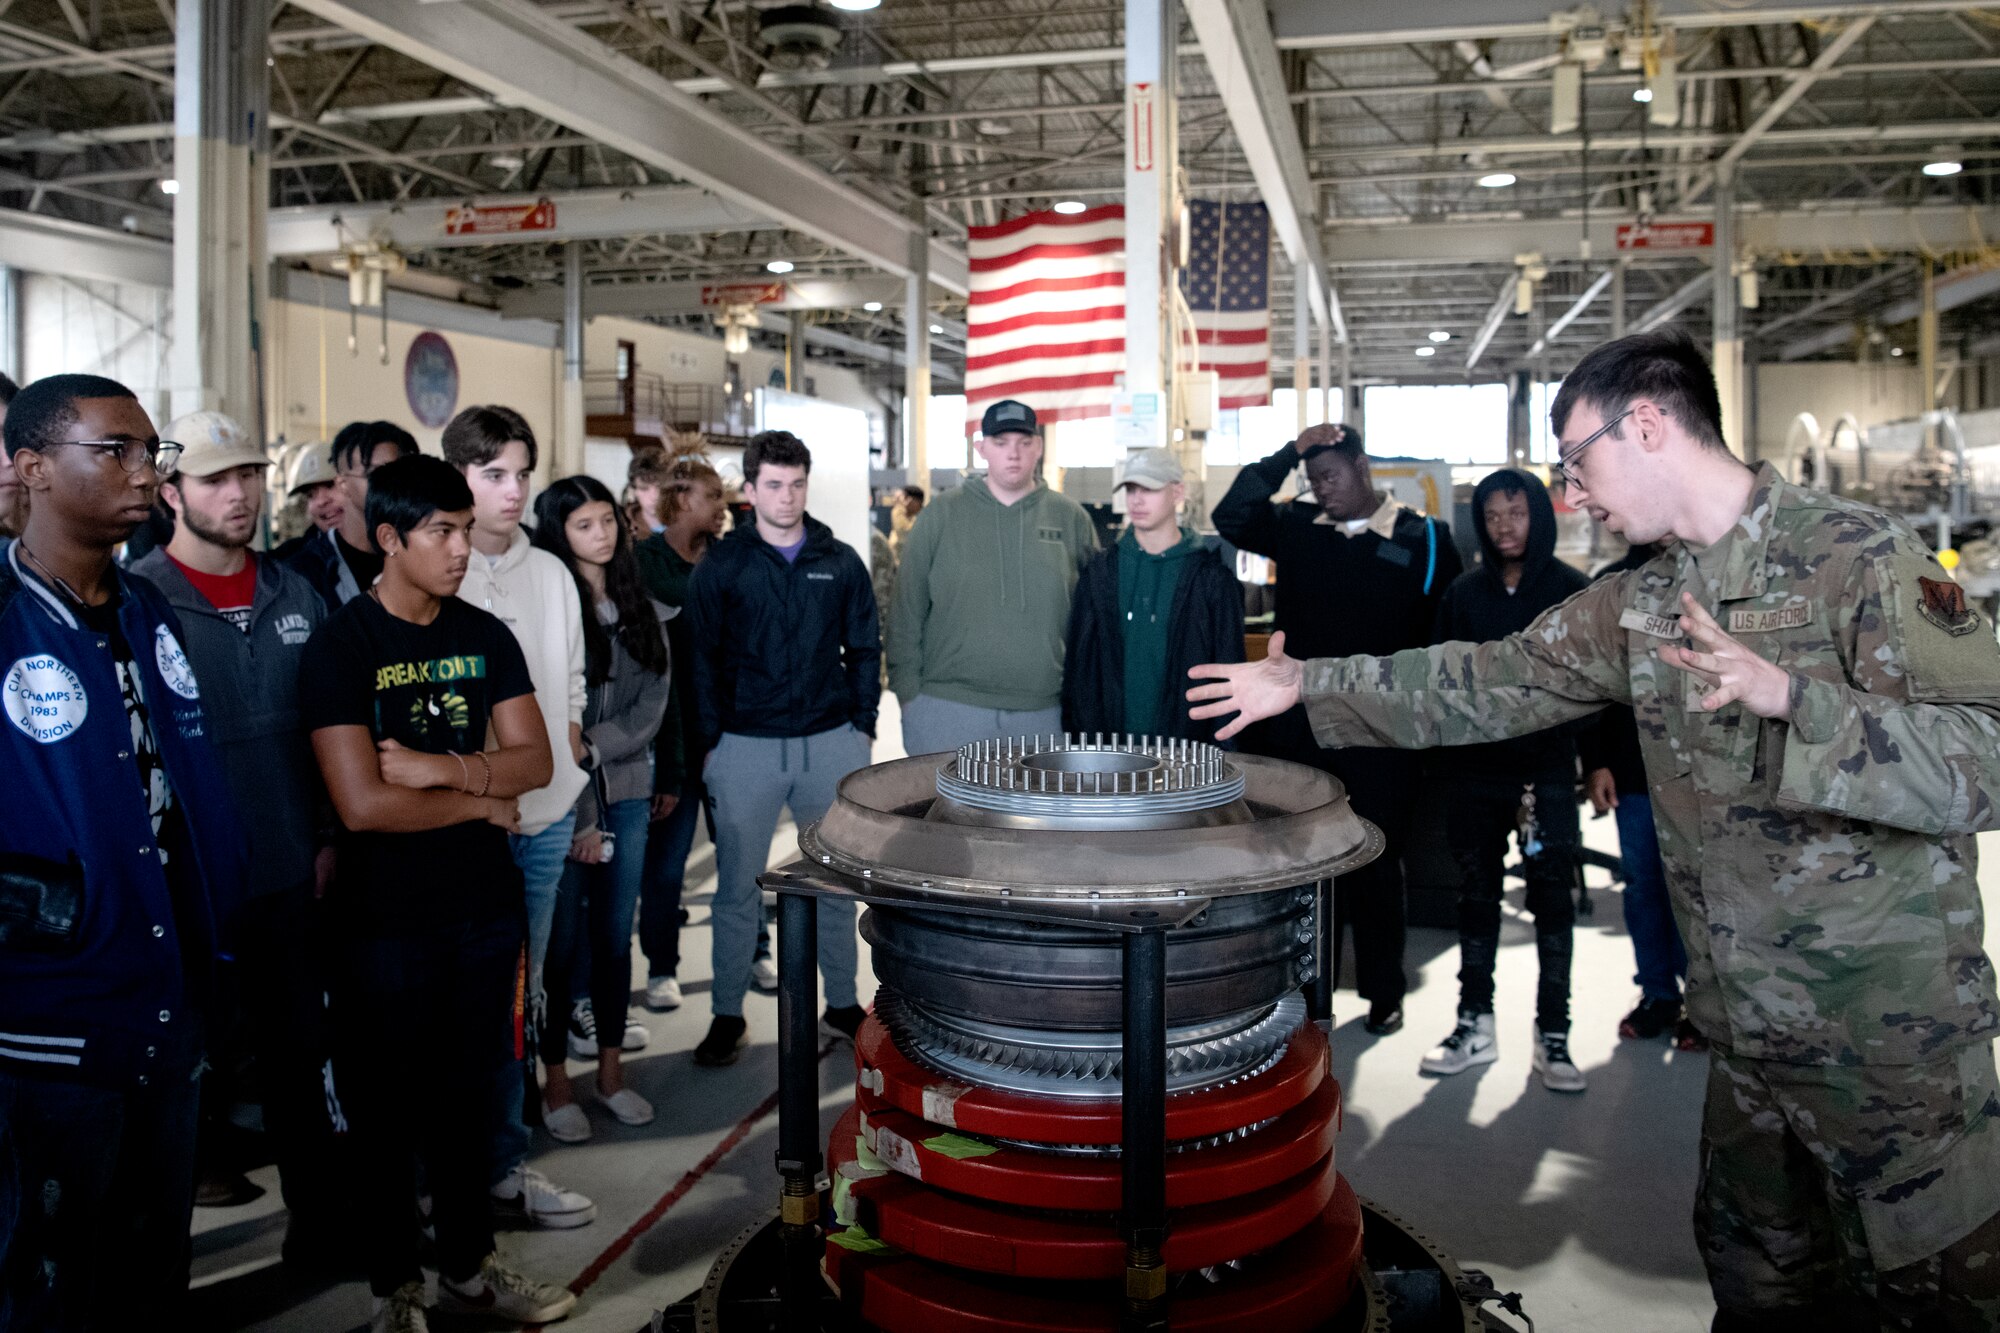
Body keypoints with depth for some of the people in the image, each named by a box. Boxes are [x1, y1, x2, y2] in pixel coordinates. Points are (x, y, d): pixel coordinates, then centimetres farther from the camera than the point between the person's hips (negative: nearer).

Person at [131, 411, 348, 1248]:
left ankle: (321, 1214, 31)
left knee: (298, 1051, 16)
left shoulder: (295, 595, 5)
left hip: (290, 874, 5)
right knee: (205, 1052, 7)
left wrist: (329, 837, 6)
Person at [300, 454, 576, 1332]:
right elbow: (362, 803, -20)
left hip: (482, 905, 5)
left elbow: (534, 761, 0)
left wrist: (444, 768, -16)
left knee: (467, 1092, 16)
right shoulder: (340, 646, -12)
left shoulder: (485, 637, 5)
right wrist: (483, 801, -9)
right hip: (382, 921, -4)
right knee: (385, 1106, 10)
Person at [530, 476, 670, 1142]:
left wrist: (593, 746, -12)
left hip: (625, 791, 4)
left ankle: (610, 1070, 24)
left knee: (615, 935, 11)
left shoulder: (642, 608, 8)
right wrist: (579, 816, -13)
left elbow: (653, 706, 3)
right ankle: (556, 1082, 16)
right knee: (562, 941, 2)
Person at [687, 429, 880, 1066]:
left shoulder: (841, 562, 7)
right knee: (737, 885, 5)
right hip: (746, 748, -2)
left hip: (832, 742, 2)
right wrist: (710, 739, -5)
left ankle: (843, 1004, 23)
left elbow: (864, 649, 11)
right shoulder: (721, 566, 0)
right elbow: (701, 659, 0)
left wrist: (863, 724, 3)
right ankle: (727, 1015, 17)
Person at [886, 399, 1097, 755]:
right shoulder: (941, 515, 2)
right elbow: (907, 609, 2)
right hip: (947, 710, -1)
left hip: (1043, 712, 2)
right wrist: (907, 691, -3)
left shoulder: (1070, 518, 6)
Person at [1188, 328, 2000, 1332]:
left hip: (1892, 1034, -6)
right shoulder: (1640, 604, 7)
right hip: (1749, 1030, 6)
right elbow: (1489, 683, 11)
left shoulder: (1858, 553, -15)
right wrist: (1307, 682, 9)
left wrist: (1786, 696, -34)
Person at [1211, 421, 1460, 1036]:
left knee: (1376, 865, 8)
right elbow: (1232, 517, -5)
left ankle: (1384, 991, 24)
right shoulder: (1298, 529, 7)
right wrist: (1288, 453, -8)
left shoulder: (1425, 539, 0)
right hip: (1298, 730, 2)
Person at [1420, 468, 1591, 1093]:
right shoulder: (1464, 591, 8)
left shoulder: (1572, 589, 1)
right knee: (1476, 895, 10)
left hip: (1547, 767, -3)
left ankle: (1553, 1035, 11)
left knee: (1553, 901, 1)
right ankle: (1475, 1024, 21)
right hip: (1475, 767, 3)